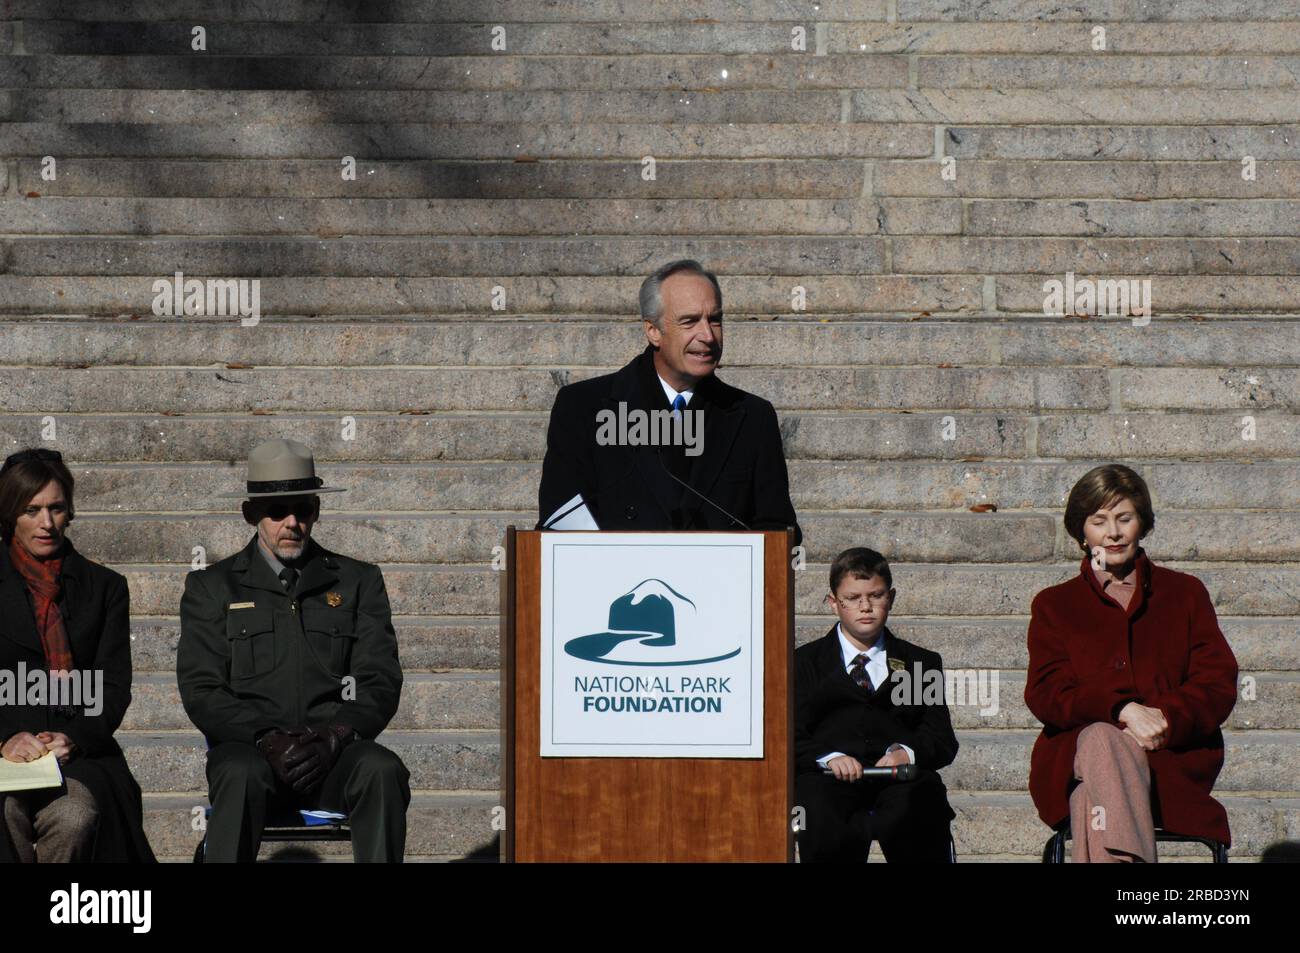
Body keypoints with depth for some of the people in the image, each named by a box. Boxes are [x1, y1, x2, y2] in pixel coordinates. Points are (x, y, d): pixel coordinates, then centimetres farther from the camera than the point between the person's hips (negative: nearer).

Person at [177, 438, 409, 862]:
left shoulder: (359, 582, 17)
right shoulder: (211, 588, 14)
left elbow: (380, 684, 9)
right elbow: (201, 692, 4)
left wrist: (334, 738, -12)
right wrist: (267, 738, -15)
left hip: (334, 751, 1)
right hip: (249, 747, -1)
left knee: (382, 771, -32)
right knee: (241, 775, -36)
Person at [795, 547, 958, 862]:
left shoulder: (921, 663, 26)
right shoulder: (804, 662, 22)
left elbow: (943, 741, 14)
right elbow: (792, 738, 9)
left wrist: (906, 752, -9)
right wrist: (828, 757, -13)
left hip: (901, 777, 1)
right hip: (831, 777, -1)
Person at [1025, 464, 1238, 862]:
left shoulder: (1185, 593, 20)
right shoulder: (1053, 605, 20)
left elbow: (1218, 684, 7)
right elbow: (1045, 695, 3)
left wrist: (1165, 719, -15)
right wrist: (1122, 710, -17)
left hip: (1172, 761, 0)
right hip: (1074, 757, 0)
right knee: (1102, 740, -39)